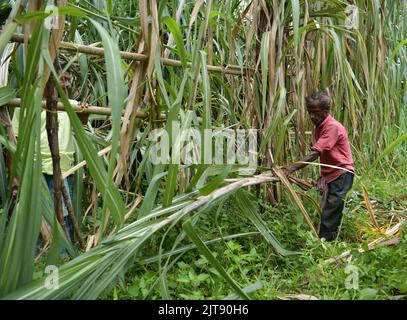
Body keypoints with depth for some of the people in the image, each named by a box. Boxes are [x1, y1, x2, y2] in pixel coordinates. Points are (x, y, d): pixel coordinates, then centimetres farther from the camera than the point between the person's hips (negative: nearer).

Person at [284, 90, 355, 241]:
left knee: (329, 217, -9)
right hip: (330, 175, 9)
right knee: (327, 213, 14)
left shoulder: (333, 127, -19)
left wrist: (291, 169, -34)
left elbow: (314, 154, -28)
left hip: (341, 174, -9)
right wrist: (323, 176, 3)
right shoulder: (319, 127, 10)